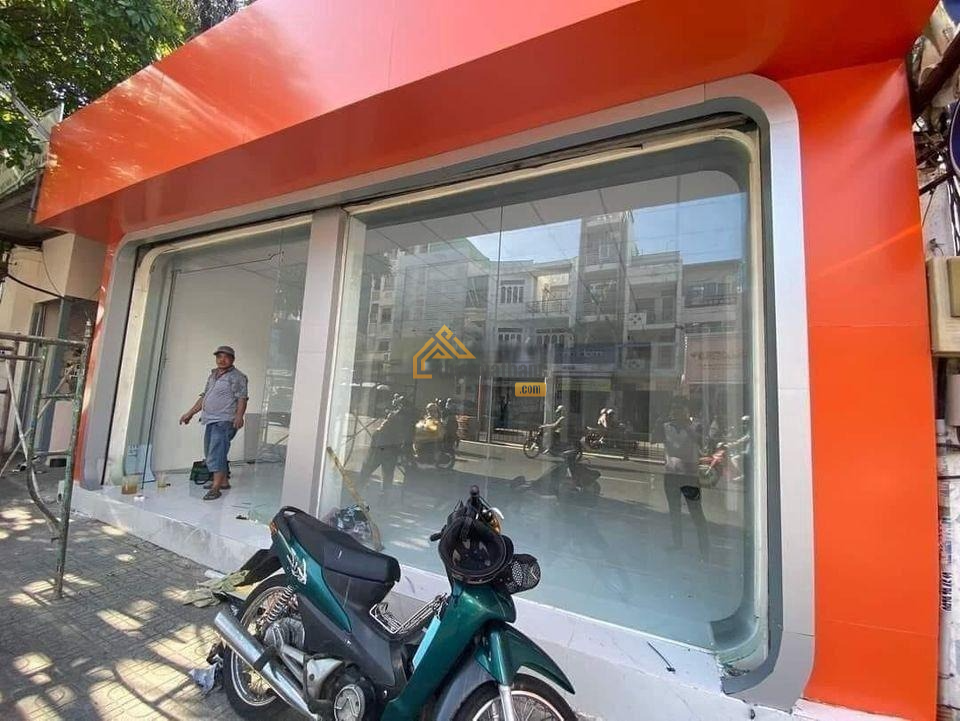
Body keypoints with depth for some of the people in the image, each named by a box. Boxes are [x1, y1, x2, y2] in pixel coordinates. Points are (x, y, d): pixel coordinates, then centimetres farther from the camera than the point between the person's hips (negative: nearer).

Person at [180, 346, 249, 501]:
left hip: (224, 421, -9)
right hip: (210, 420, 9)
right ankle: (224, 481, 26)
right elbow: (204, 396, 26)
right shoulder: (213, 375, 19)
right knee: (210, 453, 14)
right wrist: (190, 413, 23)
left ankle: (215, 488, -10)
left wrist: (239, 416, -29)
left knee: (216, 453, -13)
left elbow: (242, 398, -16)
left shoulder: (237, 376, -6)